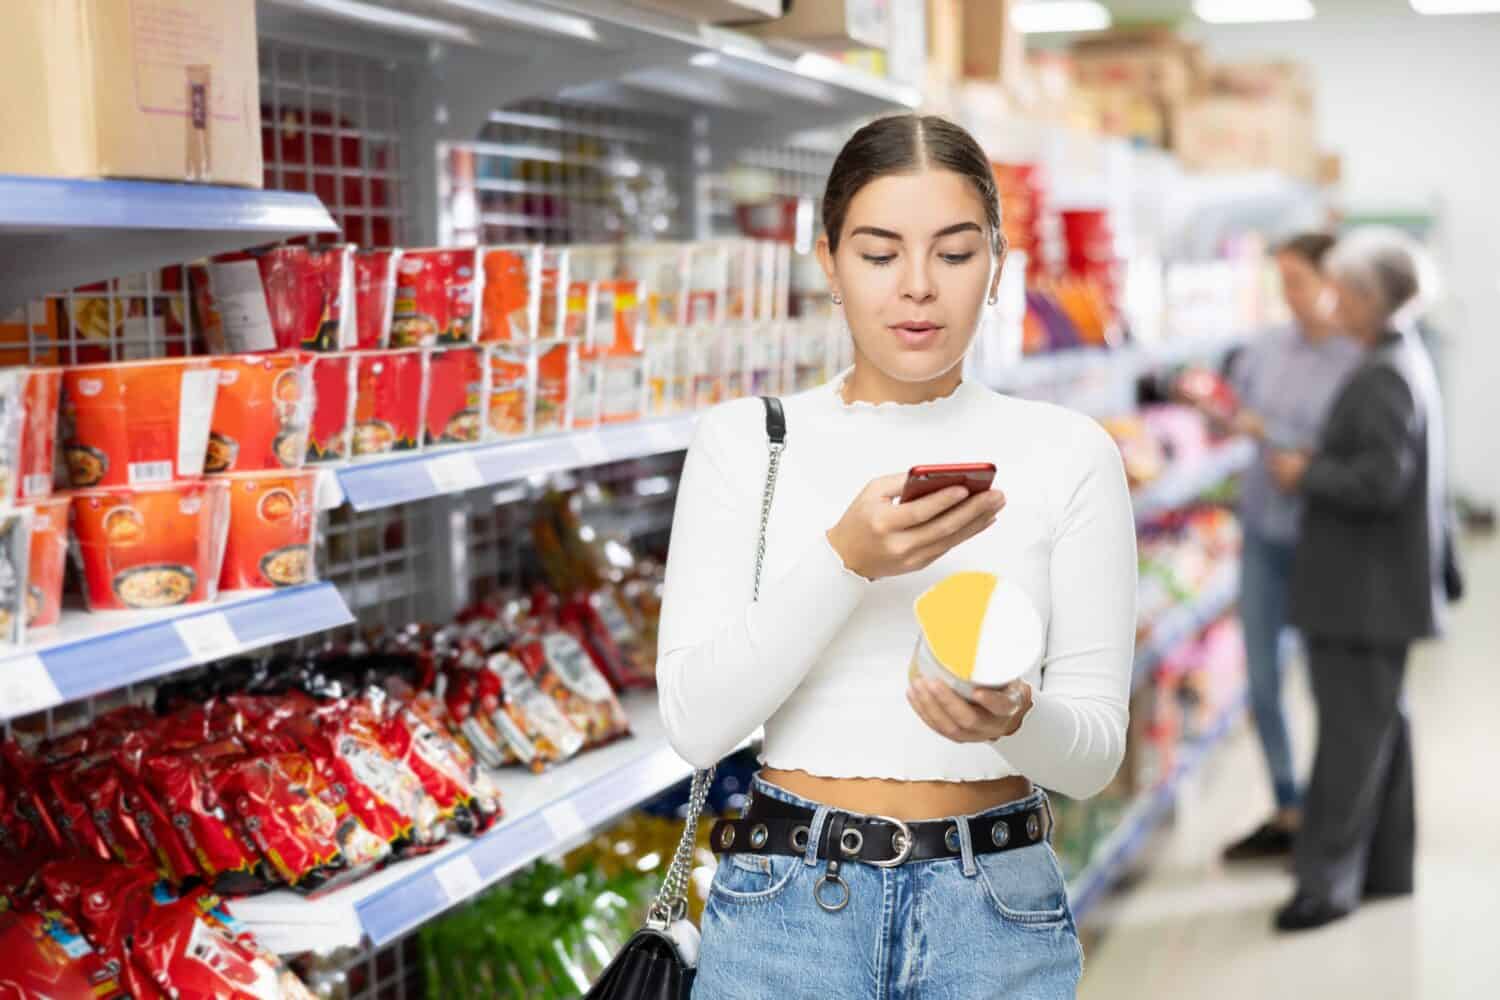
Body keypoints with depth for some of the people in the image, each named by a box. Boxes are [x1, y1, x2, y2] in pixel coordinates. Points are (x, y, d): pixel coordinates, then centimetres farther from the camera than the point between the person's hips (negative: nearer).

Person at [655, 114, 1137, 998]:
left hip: (997, 910, 0)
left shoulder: (1070, 453, -3)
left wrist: (1013, 721, -25)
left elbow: (1096, 751, -3)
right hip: (787, 905, 0)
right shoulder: (745, 440, -2)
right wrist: (847, 559, -22)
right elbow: (696, 719, -9)